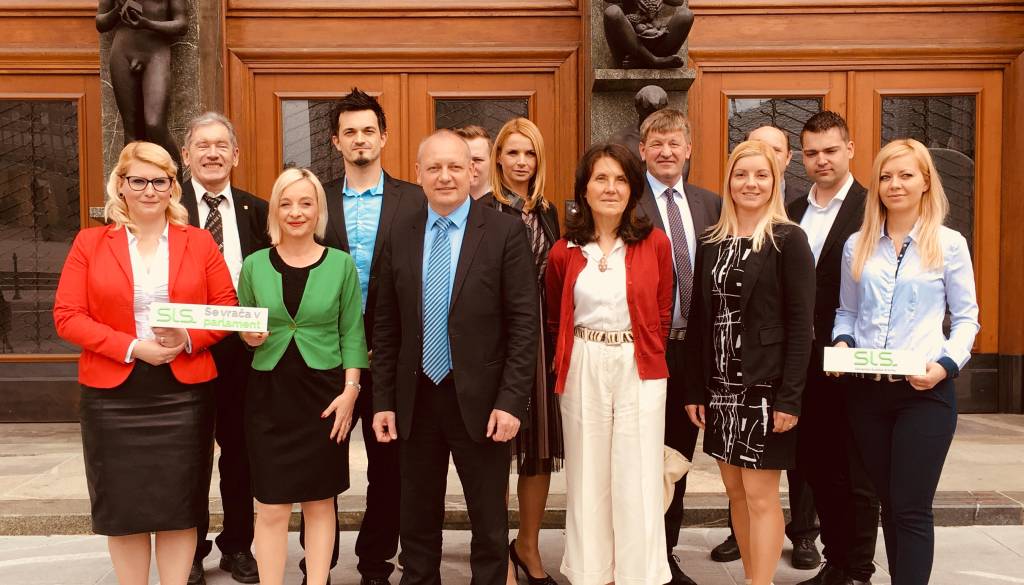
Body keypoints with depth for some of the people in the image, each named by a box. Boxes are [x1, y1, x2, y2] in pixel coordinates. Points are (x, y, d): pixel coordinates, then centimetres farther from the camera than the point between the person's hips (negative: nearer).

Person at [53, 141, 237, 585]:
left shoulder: (199, 242, 5)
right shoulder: (90, 243, 3)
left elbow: (226, 310, 4)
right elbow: (67, 316, -3)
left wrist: (188, 338, -15)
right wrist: (131, 347, -15)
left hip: (184, 393, 0)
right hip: (113, 395, 0)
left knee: (179, 506, 7)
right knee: (122, 508, 8)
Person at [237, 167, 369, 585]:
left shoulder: (341, 264, 1)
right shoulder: (254, 265, 4)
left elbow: (352, 333, 1)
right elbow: (241, 330, 12)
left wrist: (350, 391, -7)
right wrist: (249, 337, -10)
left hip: (324, 393, 0)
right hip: (269, 393, 1)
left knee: (320, 502, 9)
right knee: (271, 507, 3)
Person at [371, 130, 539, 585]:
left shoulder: (506, 232, -6)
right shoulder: (401, 235, 5)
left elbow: (524, 322, -8)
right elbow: (386, 326, 7)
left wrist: (512, 400, -13)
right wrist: (383, 399, 3)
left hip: (480, 399, -3)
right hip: (416, 398, 3)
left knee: (489, 523, 11)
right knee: (418, 520, 16)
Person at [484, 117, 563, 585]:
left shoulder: (547, 212, 12)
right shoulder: (482, 213, -5)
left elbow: (553, 280, 13)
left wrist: (557, 341, 6)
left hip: (541, 337, 5)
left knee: (541, 443, 11)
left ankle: (529, 546, 30)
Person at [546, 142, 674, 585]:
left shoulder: (655, 243, -3)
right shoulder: (563, 252, 0)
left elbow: (663, 316, 7)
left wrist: (645, 356, 8)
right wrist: (569, 361, 9)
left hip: (639, 370, -1)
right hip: (583, 371, 1)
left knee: (637, 478, 5)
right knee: (588, 476, 11)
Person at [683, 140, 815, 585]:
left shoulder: (789, 240, -5)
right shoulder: (712, 243, 9)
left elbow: (801, 323, -10)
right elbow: (698, 320, 8)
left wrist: (790, 396, -16)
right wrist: (694, 390, 4)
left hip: (766, 386, -5)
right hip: (720, 386, 5)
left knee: (760, 495, -1)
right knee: (735, 490, 12)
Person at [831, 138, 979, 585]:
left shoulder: (949, 244, 0)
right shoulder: (857, 245, 8)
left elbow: (966, 317, 3)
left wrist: (947, 363, -13)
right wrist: (842, 342, -5)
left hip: (924, 392, -3)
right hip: (866, 390, 3)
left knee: (911, 508, -3)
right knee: (888, 502, 13)